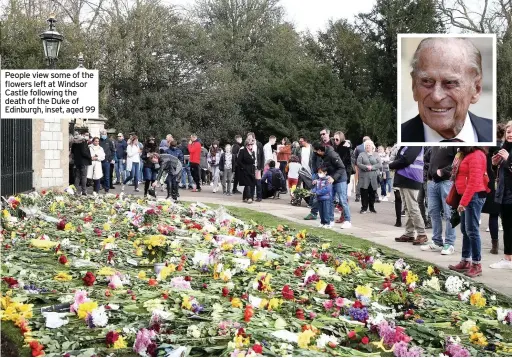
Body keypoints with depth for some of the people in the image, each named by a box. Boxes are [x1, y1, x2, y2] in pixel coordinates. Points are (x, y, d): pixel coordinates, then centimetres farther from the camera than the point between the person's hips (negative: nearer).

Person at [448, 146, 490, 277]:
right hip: (467, 196, 10)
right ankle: (465, 261, 19)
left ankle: (477, 265, -3)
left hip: (474, 196, -10)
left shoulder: (476, 155, -14)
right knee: (465, 230, 12)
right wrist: (462, 200, 9)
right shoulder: (466, 154, 15)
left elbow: (474, 181, -20)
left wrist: (463, 201, -21)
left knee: (472, 230, -8)